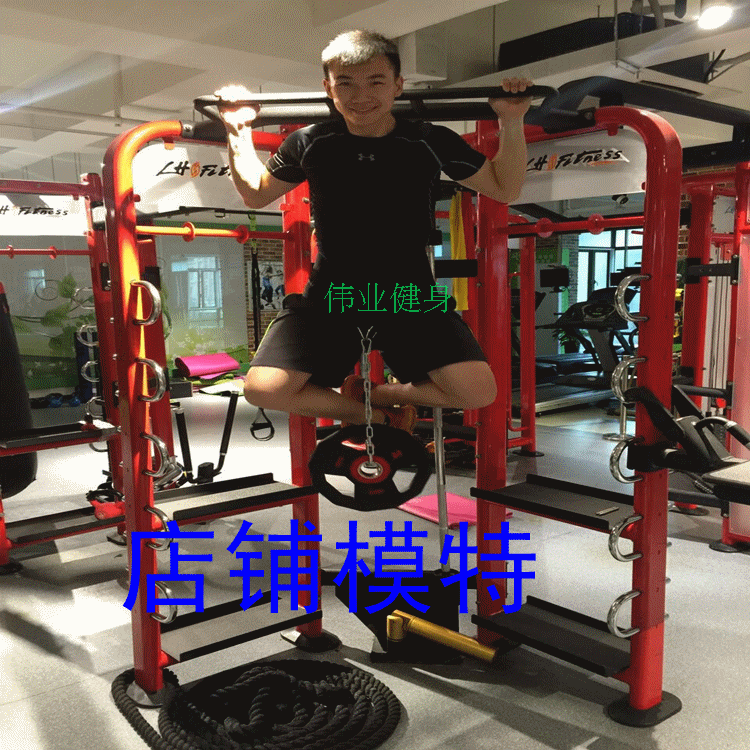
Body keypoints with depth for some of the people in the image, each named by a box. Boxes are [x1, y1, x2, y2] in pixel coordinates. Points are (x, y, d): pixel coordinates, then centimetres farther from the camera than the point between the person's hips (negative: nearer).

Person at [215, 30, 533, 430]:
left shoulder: (429, 141, -4)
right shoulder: (310, 143, -2)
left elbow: (504, 189, 7)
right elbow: (256, 195, 17)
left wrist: (512, 122, -5)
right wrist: (238, 131, 7)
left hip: (410, 297, 0)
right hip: (330, 297, 1)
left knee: (479, 392, -18)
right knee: (263, 389, -19)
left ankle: (371, 394, 9)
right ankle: (376, 415, 6)